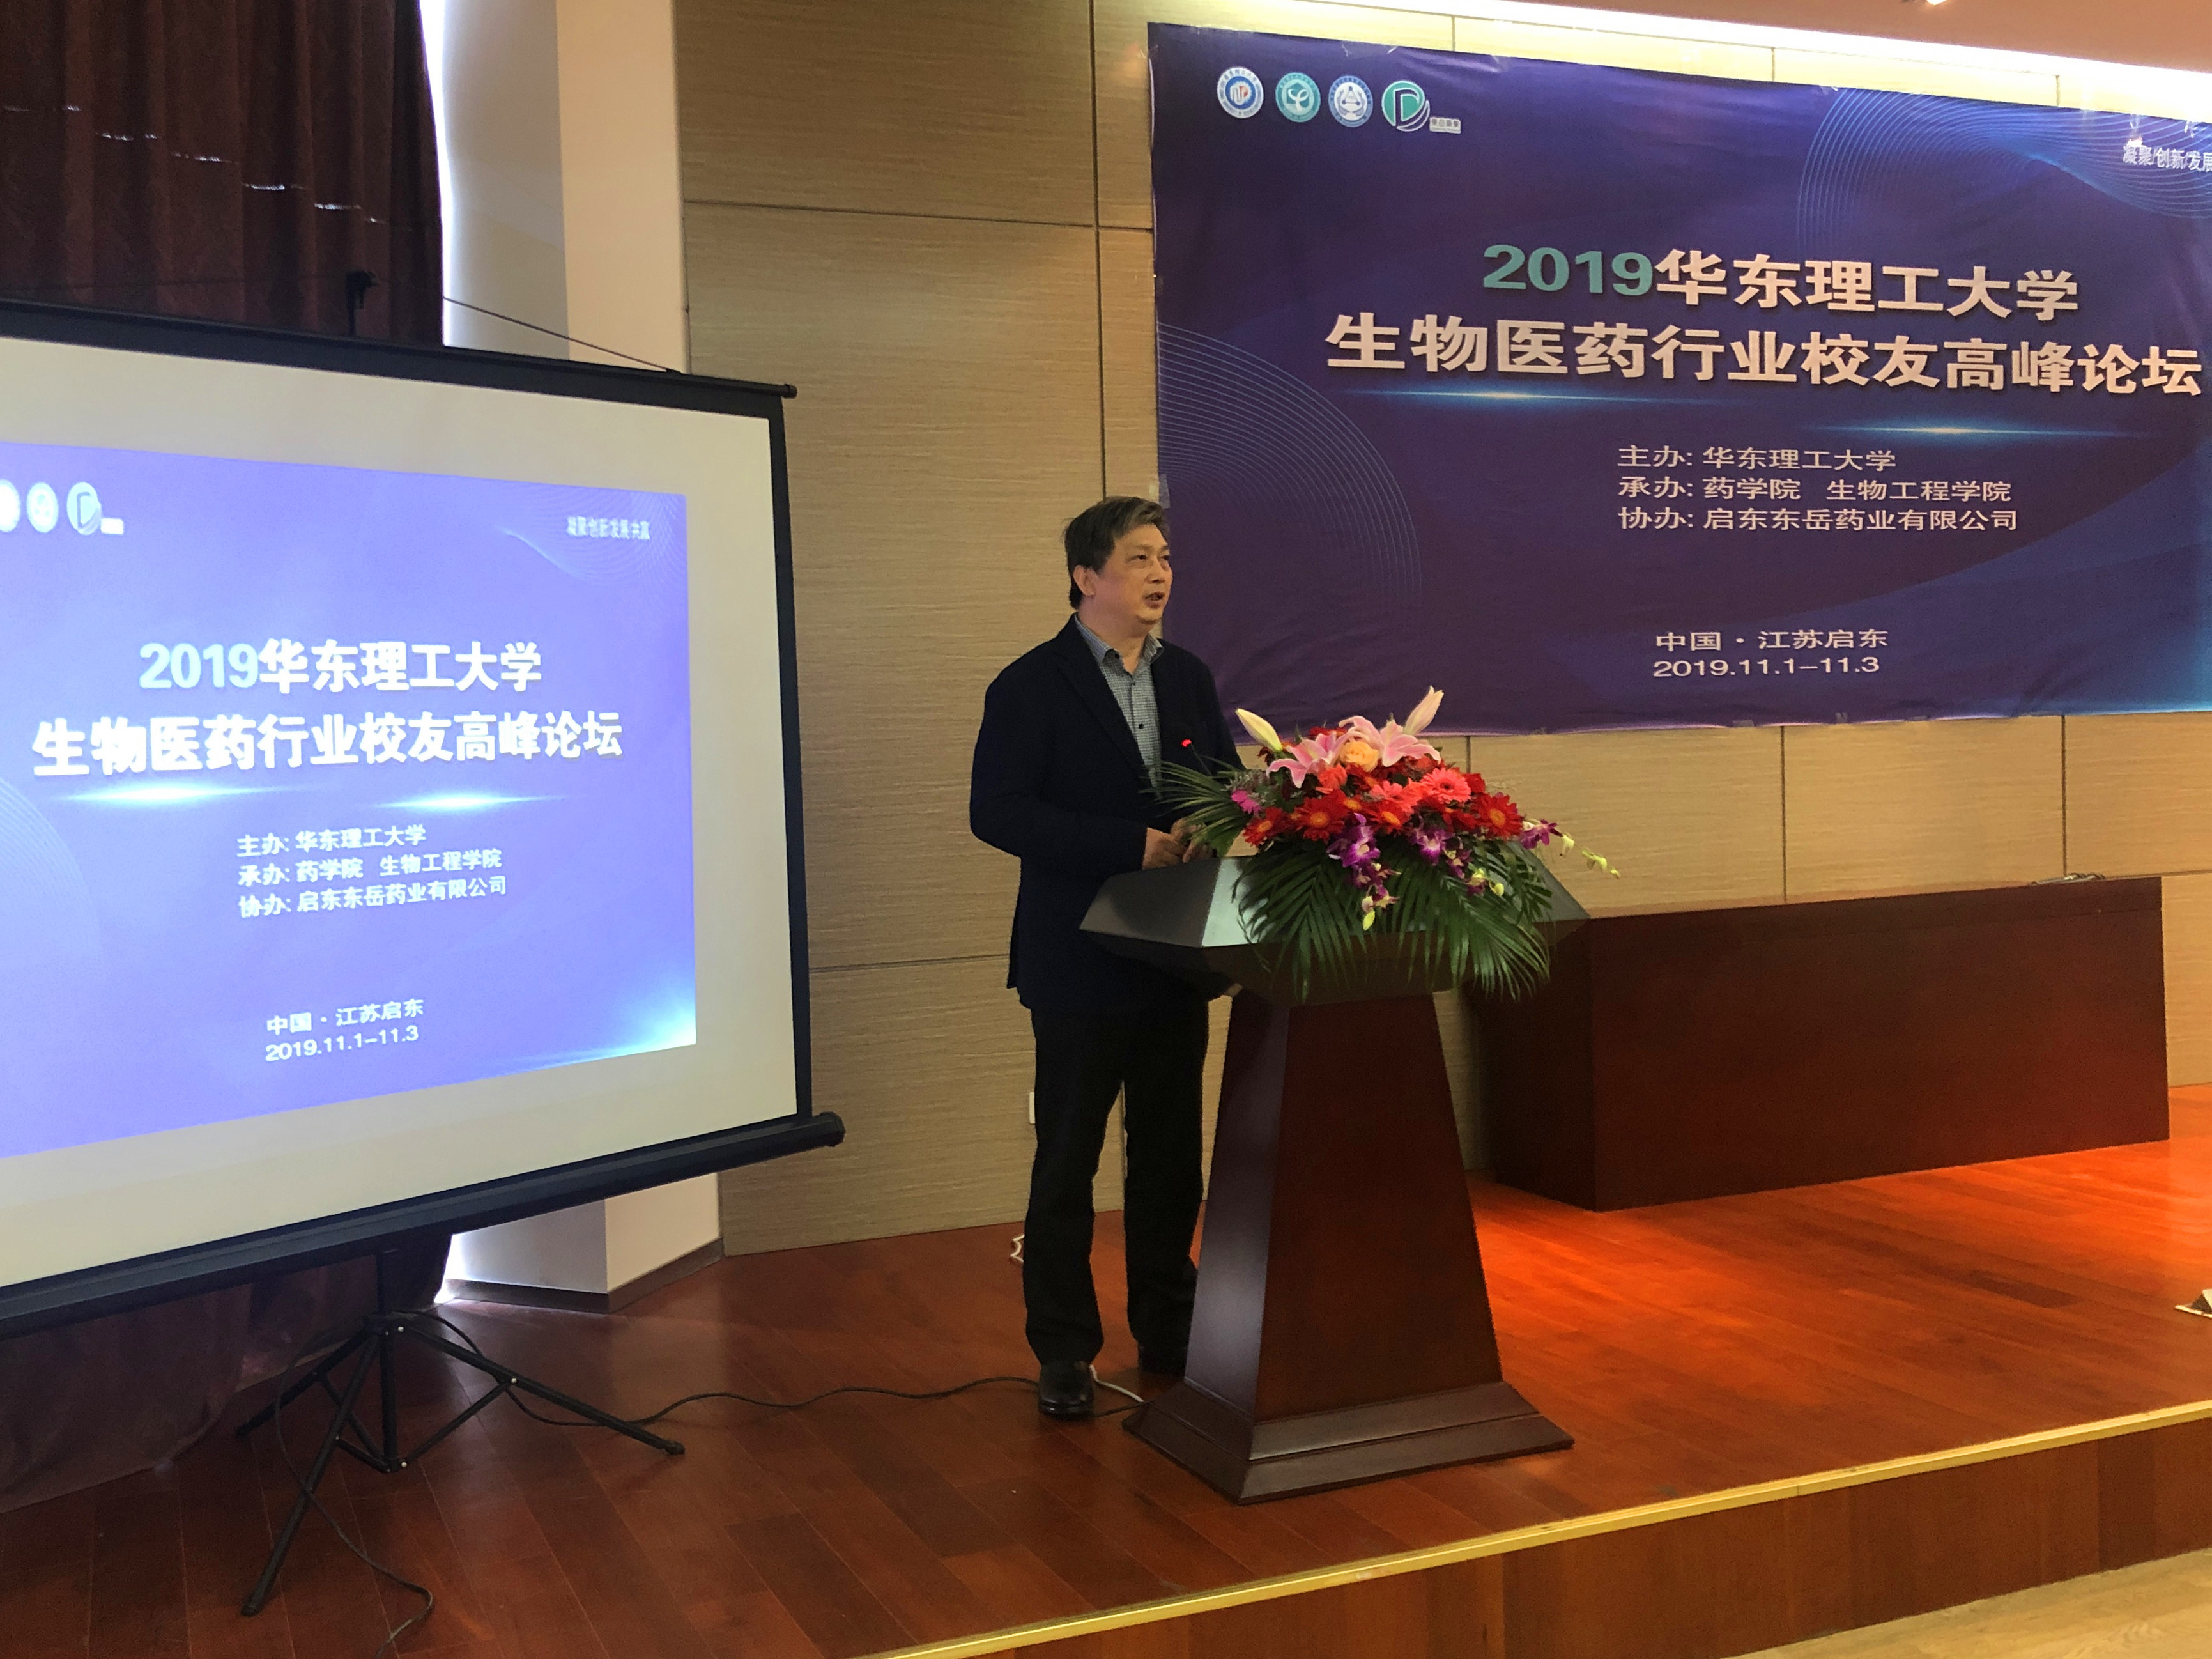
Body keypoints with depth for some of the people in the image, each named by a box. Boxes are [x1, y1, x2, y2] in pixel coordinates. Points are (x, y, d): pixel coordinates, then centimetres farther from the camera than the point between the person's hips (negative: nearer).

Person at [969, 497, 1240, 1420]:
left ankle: (1168, 1335, 27)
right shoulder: (1032, 686, -7)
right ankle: (1063, 1355, 16)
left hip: (1175, 959, 6)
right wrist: (1134, 845, -21)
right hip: (1081, 963, -5)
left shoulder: (1189, 678, 11)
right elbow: (996, 811, -16)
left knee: (1171, 1159, 13)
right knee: (1066, 1166, 4)